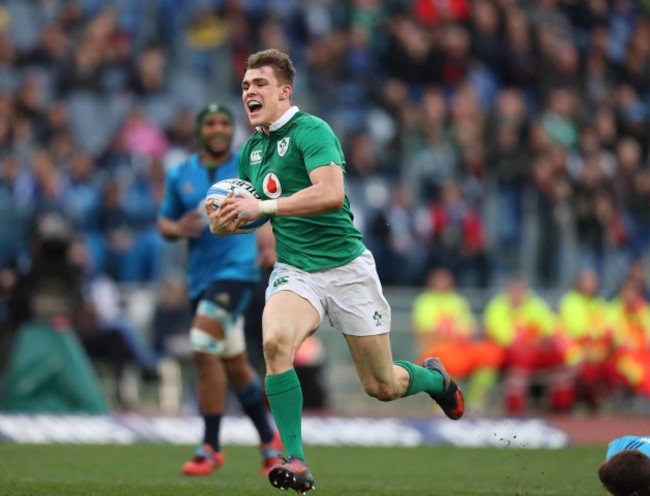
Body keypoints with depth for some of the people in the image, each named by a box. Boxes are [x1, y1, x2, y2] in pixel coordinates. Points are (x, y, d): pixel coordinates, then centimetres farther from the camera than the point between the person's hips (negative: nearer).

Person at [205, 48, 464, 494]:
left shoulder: (311, 131, -13)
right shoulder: (251, 151, 10)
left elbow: (331, 193, -28)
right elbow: (256, 213, 24)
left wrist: (264, 206, -28)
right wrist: (226, 223, 1)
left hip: (345, 266, -5)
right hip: (295, 270, 5)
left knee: (383, 387, 6)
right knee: (275, 340, -29)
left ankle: (435, 378, 43)